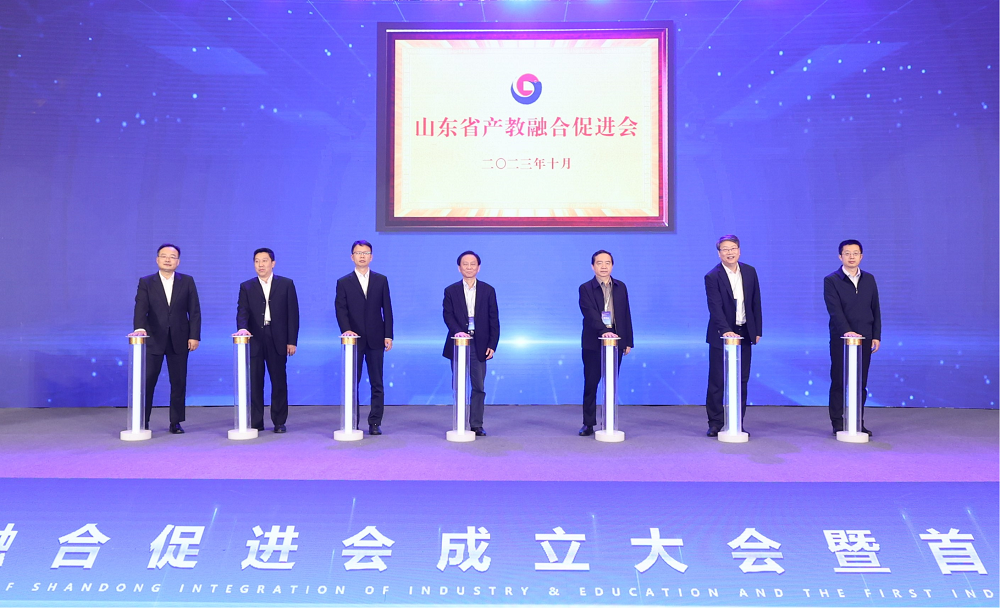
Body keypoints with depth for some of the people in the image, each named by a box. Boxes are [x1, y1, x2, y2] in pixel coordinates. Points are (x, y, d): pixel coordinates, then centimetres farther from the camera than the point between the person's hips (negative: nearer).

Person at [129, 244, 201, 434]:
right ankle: (142, 422, 12)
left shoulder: (187, 282, 5)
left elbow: (194, 311, 3)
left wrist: (194, 336, -5)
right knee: (146, 382, 2)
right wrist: (139, 327, -28)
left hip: (179, 340, 1)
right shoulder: (146, 282, 3)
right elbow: (140, 309, -10)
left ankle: (176, 422, 14)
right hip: (154, 340, -1)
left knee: (179, 383, 5)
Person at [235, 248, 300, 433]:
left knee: (279, 382, 4)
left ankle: (279, 422, 13)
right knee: (254, 383, 3)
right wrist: (242, 328, -23)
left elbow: (292, 314, 2)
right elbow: (242, 311, -2)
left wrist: (292, 341, -3)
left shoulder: (286, 284, 6)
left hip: (278, 341, -1)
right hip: (254, 341, 1)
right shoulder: (246, 287, 9)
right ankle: (255, 423, 11)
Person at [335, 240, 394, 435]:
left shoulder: (381, 280, 8)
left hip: (376, 339, 1)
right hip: (354, 339, -1)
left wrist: (388, 335, -1)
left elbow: (387, 309, 6)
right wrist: (346, 329, -20)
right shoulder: (343, 282, 5)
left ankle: (375, 422, 10)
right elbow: (340, 310, -3)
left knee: (377, 383, 3)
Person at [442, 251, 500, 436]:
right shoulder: (451, 291, 6)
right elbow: (448, 315, -4)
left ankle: (476, 425, 9)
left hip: (479, 345, 0)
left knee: (479, 387, 2)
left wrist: (492, 345, -3)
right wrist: (457, 331, -23)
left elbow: (494, 320, 5)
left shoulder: (488, 290, 7)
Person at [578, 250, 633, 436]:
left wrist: (628, 341, 9)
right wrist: (603, 331, -32)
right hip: (593, 343, -3)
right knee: (590, 384, 2)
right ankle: (589, 424, 10)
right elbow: (590, 314, -17)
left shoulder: (620, 287, 10)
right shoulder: (586, 288, -3)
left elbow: (626, 314, 12)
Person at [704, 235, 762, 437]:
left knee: (741, 381, 7)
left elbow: (756, 303, 9)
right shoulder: (712, 276, -11)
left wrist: (757, 330, 7)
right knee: (717, 381, -1)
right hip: (721, 335, -4)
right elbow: (715, 307, -20)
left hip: (744, 334, 4)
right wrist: (726, 330, -31)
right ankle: (715, 423, 8)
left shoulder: (750, 272, 5)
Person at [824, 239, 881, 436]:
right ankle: (838, 424, 7)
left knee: (861, 383, 6)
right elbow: (835, 310, -14)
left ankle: (858, 422, 14)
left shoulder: (869, 279, 11)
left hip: (864, 339, 4)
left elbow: (875, 309, 12)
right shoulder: (831, 280, -3)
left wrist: (876, 336, 5)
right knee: (839, 382, 1)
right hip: (840, 339, -4)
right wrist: (847, 331, -26)